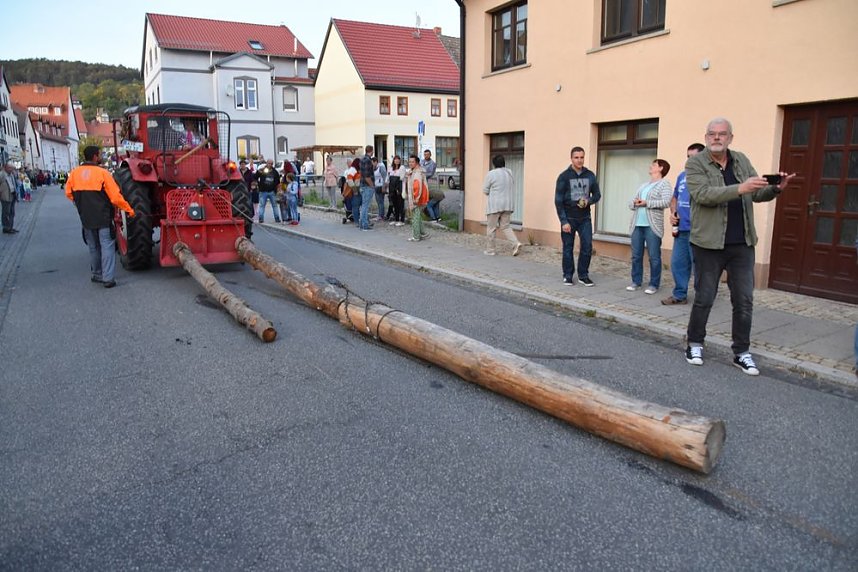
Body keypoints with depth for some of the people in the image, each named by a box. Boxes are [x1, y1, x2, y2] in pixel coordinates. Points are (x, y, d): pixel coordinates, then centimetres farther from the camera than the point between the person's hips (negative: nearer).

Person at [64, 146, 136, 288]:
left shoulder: (74, 173, 3)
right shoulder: (102, 173, -12)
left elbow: (69, 194, 12)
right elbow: (115, 196, -14)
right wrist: (129, 210, -6)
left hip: (86, 218, 5)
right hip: (103, 218, -5)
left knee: (93, 247, 17)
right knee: (107, 246, -2)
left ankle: (97, 274, 26)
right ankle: (107, 278, -7)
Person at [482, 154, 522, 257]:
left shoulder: (491, 174, -11)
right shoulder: (510, 173, 8)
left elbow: (485, 191, -4)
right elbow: (512, 189, 15)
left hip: (495, 205, -6)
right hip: (508, 205, 6)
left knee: (491, 228, 5)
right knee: (505, 226, 13)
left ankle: (490, 250, 12)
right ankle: (516, 243, -6)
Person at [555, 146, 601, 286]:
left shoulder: (590, 175, 4)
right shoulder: (564, 176, -6)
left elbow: (597, 194, 12)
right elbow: (558, 201, -7)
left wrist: (589, 201, -11)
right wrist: (564, 221, -12)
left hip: (585, 218, 3)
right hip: (569, 218, -2)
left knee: (587, 246, -2)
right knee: (568, 248, 5)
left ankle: (583, 275, 12)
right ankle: (568, 276, 17)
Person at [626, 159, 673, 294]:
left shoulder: (664, 183, 0)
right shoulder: (643, 185, 22)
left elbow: (666, 202, -14)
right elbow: (631, 202, 20)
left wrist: (646, 203, -15)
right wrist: (634, 203, -4)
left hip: (652, 226, -7)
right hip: (637, 225, 7)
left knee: (654, 257, -2)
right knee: (636, 255, 9)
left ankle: (654, 284, 4)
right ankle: (636, 281, 18)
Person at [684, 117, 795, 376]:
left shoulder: (742, 161, 11)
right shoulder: (695, 163, -5)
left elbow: (757, 194, 13)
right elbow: (703, 194, -21)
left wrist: (776, 188, -7)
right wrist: (740, 189, -29)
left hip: (742, 244, 5)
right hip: (710, 244, -4)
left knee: (744, 301, 7)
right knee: (704, 298, 5)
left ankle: (742, 352, 17)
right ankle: (694, 345, 22)